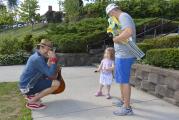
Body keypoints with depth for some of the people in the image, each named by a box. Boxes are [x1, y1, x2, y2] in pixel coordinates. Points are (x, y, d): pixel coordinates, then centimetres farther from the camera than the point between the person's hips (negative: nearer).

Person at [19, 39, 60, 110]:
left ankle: (31, 95, 16)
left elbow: (46, 72, 16)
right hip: (27, 87, -10)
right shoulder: (38, 58, -21)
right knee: (56, 83, -18)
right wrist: (53, 59, -20)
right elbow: (50, 74, -23)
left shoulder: (37, 56, 9)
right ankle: (32, 101, -9)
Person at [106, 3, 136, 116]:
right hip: (122, 55, 10)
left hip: (124, 55, -10)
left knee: (124, 80, -3)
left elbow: (129, 32, -30)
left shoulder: (123, 16, -13)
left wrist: (115, 38, -18)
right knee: (121, 79, 20)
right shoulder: (123, 18, 18)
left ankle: (127, 108, 8)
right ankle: (123, 100, 34)